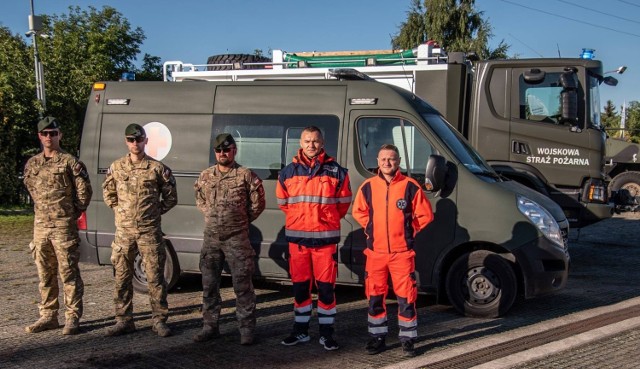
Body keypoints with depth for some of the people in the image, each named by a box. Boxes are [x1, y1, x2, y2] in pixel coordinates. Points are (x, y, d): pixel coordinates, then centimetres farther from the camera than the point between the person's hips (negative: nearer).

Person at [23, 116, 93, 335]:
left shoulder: (70, 162, -5)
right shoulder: (32, 164, 11)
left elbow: (84, 192, -4)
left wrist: (72, 214, 1)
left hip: (64, 227, -6)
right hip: (40, 226, 6)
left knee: (69, 274, -3)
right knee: (45, 275, 12)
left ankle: (72, 318, 3)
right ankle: (48, 316, 22)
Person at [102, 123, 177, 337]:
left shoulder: (157, 168, -1)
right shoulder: (116, 167, 7)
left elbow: (171, 197, 7)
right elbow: (108, 193, 19)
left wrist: (155, 212, 3)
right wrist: (119, 210, 9)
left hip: (149, 231, -3)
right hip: (124, 231, 3)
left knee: (155, 277, 0)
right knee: (122, 277, 7)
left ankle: (159, 321, 9)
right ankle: (124, 320, 18)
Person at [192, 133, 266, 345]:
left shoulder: (246, 175, -4)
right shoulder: (205, 176, 8)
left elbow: (258, 203, 2)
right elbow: (200, 200, 22)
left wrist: (242, 221, 5)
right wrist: (212, 217, 12)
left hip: (237, 238, -4)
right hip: (211, 238, 5)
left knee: (242, 285, -2)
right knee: (209, 284, 10)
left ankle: (247, 328, 6)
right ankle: (210, 326, 21)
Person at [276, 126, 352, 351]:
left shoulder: (336, 172, 0)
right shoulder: (288, 173, 5)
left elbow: (343, 203, 9)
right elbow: (283, 202, 17)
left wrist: (326, 220, 10)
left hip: (326, 238, -2)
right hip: (297, 238, 2)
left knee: (326, 287, 1)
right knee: (300, 286, 10)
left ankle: (326, 333, 13)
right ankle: (300, 331, 22)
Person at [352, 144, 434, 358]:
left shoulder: (410, 186, -5)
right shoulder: (368, 186, 3)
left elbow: (425, 215, 2)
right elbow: (358, 211, 17)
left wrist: (409, 231, 2)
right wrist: (371, 229, 8)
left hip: (402, 252, -3)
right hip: (375, 251, 3)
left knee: (406, 298, 0)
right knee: (375, 297, 9)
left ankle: (408, 340, 12)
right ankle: (377, 338, 22)